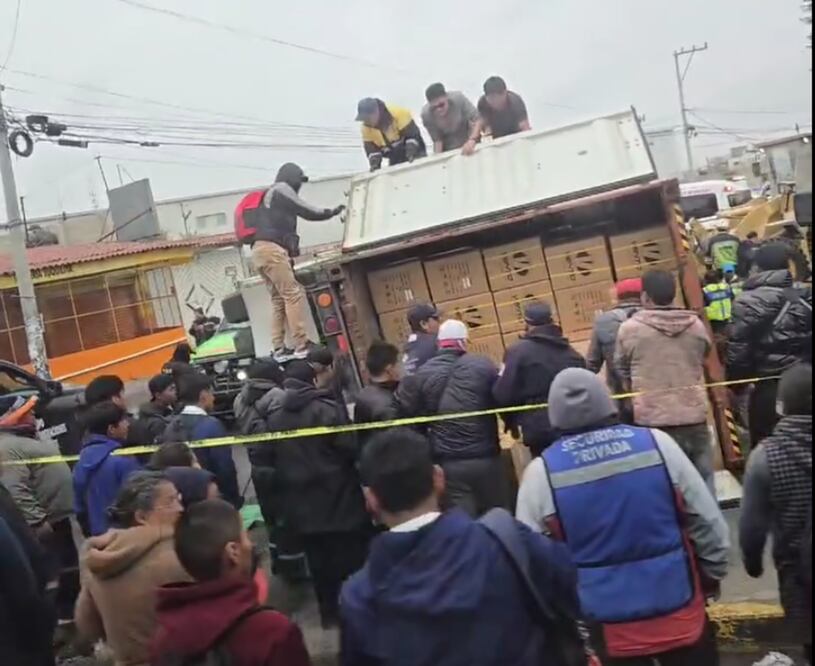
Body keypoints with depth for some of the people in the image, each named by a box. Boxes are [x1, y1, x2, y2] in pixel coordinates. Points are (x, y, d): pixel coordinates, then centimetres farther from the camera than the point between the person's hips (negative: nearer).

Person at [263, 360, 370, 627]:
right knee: (353, 556, 9)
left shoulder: (274, 419, 0)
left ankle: (329, 612, 24)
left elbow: (264, 460, 1)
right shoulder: (329, 410, -13)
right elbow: (351, 450, -15)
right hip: (339, 497, -4)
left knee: (319, 560, 15)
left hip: (302, 503, 4)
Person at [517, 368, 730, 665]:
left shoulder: (541, 472, -10)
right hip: (679, 610, 1)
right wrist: (713, 574, 16)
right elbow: (708, 522, 0)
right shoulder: (656, 442, -8)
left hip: (609, 627, 0)